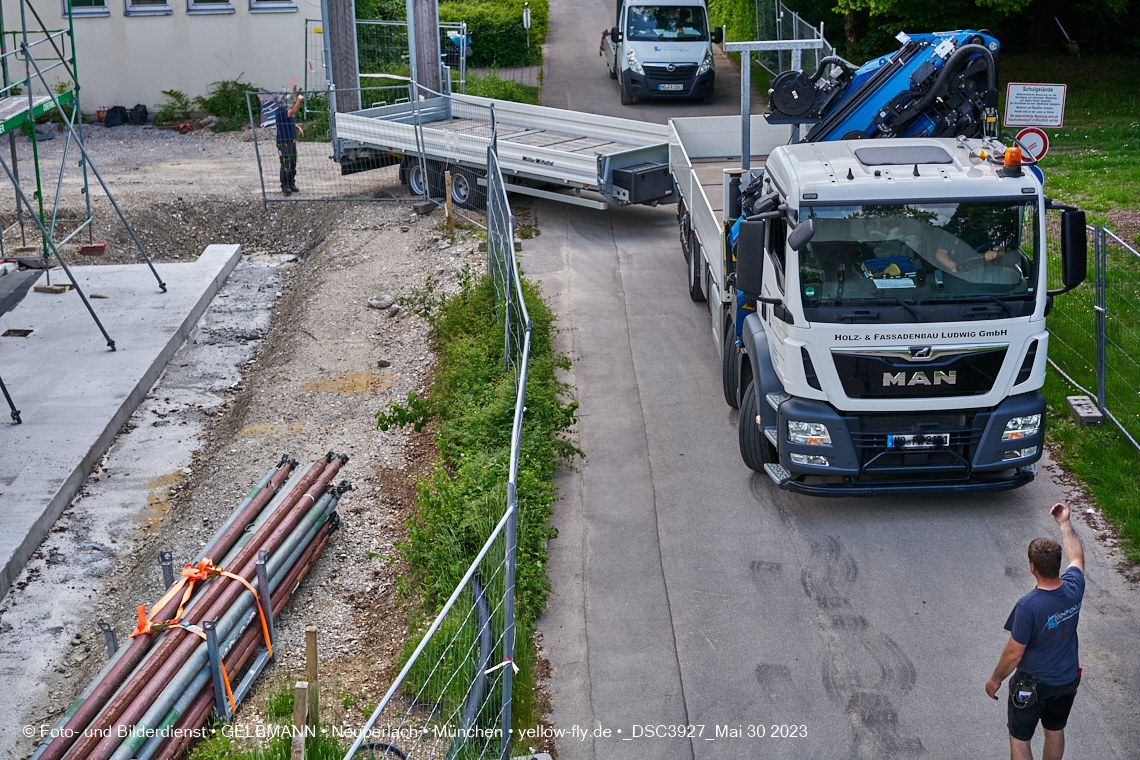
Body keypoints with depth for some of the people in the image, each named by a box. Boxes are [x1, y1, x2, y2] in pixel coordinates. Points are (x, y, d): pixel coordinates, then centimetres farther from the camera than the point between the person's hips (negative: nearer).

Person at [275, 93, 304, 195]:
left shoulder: (288, 112, 13)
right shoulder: (281, 112, -17)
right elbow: (294, 111, -34)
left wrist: (298, 127, 15)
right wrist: (299, 100, -26)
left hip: (292, 141, 10)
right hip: (284, 142, -10)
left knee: (293, 165, 13)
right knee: (286, 166, -7)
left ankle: (291, 184, 23)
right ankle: (285, 186, 0)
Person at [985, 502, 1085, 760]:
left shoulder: (1028, 606, -33)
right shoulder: (1074, 588, -18)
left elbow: (1014, 653, -23)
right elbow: (1077, 556, 7)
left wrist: (995, 679, -6)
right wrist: (1065, 523, 17)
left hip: (1032, 684, -6)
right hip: (1067, 679, 6)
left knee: (1019, 739, 13)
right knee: (1055, 731, 26)